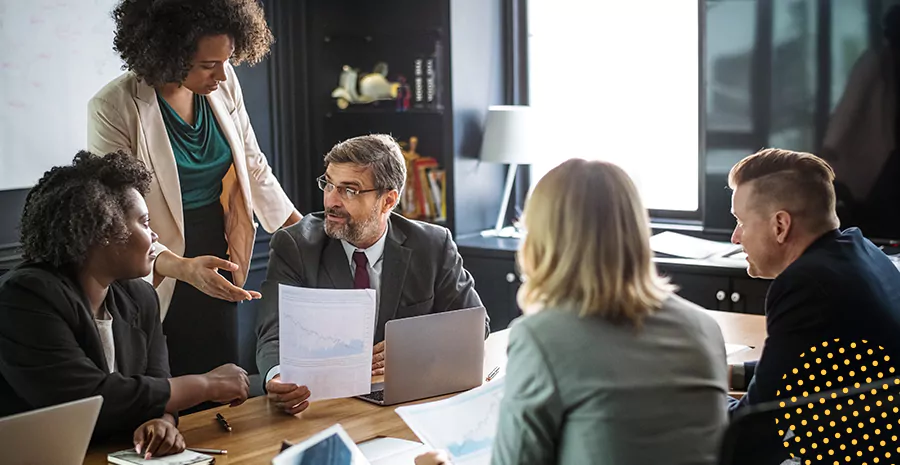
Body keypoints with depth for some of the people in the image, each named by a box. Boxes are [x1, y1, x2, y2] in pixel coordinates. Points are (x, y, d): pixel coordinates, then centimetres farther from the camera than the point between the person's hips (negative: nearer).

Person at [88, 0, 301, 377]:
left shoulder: (223, 84, -2)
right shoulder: (113, 109, -18)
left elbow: (253, 168, 10)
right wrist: (183, 268, -34)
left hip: (216, 269, 5)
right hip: (158, 276, -5)